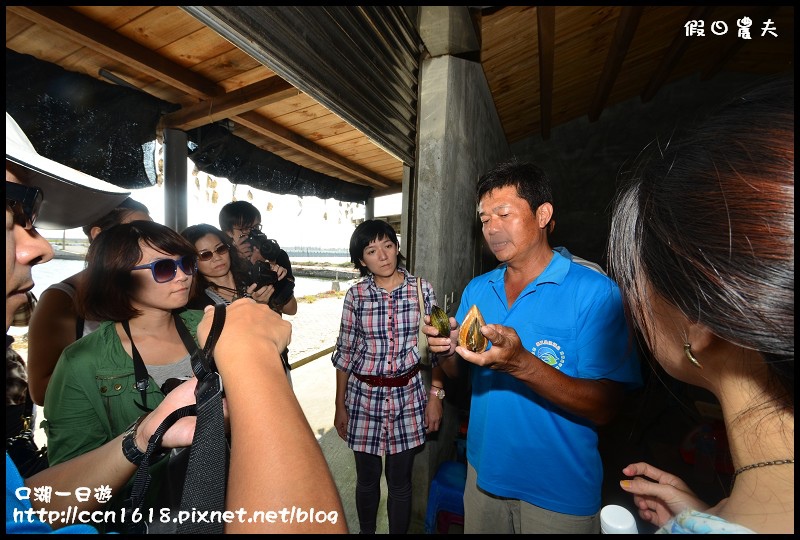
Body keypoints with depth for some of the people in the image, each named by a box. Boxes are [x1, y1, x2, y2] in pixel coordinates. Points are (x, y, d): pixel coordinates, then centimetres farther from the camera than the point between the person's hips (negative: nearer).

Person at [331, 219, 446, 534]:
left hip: (408, 396, -1)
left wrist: (436, 395, -3)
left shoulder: (421, 289, -7)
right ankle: (366, 531, 49)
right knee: (366, 479, 20)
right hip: (364, 396, 1)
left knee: (400, 482, 15)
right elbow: (344, 353, 1)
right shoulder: (355, 295, -6)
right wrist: (340, 407, 4)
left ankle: (399, 532, 44)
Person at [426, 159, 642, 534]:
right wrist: (447, 351, -19)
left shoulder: (595, 292, -18)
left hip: (559, 493, -4)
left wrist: (522, 364, -35)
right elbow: (457, 373, 3)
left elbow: (604, 408, -21)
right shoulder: (476, 289, -2)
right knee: (477, 525, 24)